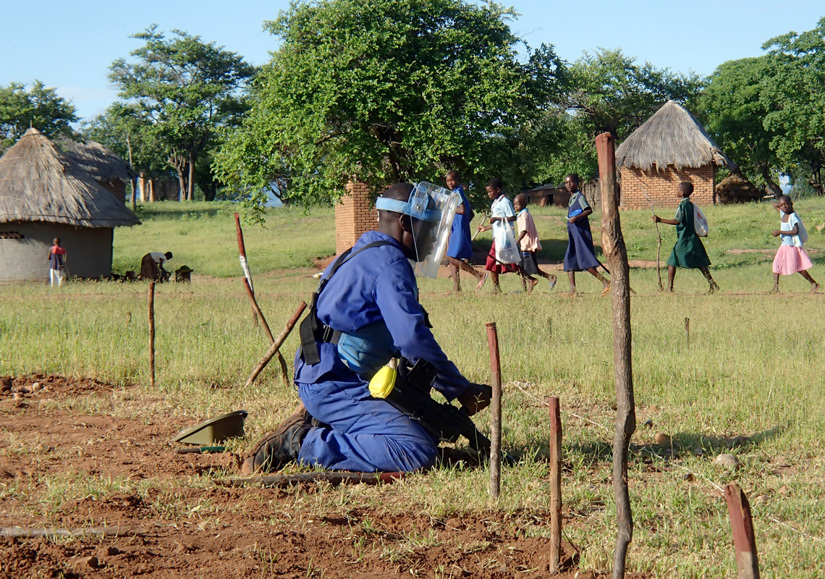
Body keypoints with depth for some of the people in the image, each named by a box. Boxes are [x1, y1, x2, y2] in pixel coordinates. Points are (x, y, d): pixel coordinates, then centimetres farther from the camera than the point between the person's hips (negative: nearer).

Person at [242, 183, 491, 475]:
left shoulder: (362, 255, 21)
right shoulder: (389, 262, -12)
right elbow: (413, 338, -21)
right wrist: (461, 389, -12)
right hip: (335, 388, -11)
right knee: (419, 452, -24)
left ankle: (313, 424, 13)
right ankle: (304, 445, -16)